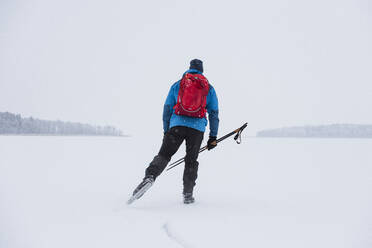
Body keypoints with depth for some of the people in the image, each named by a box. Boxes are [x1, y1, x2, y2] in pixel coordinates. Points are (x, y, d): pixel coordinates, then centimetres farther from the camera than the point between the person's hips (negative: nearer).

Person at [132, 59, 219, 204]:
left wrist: (166, 130, 17)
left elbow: (167, 108, 12)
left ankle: (150, 176, -26)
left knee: (164, 154, 0)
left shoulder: (177, 85, 16)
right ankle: (188, 194, 8)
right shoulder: (209, 88, 16)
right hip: (198, 128, 0)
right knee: (191, 161, 10)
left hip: (177, 125, 0)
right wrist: (213, 136, 16)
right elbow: (214, 113, 13)